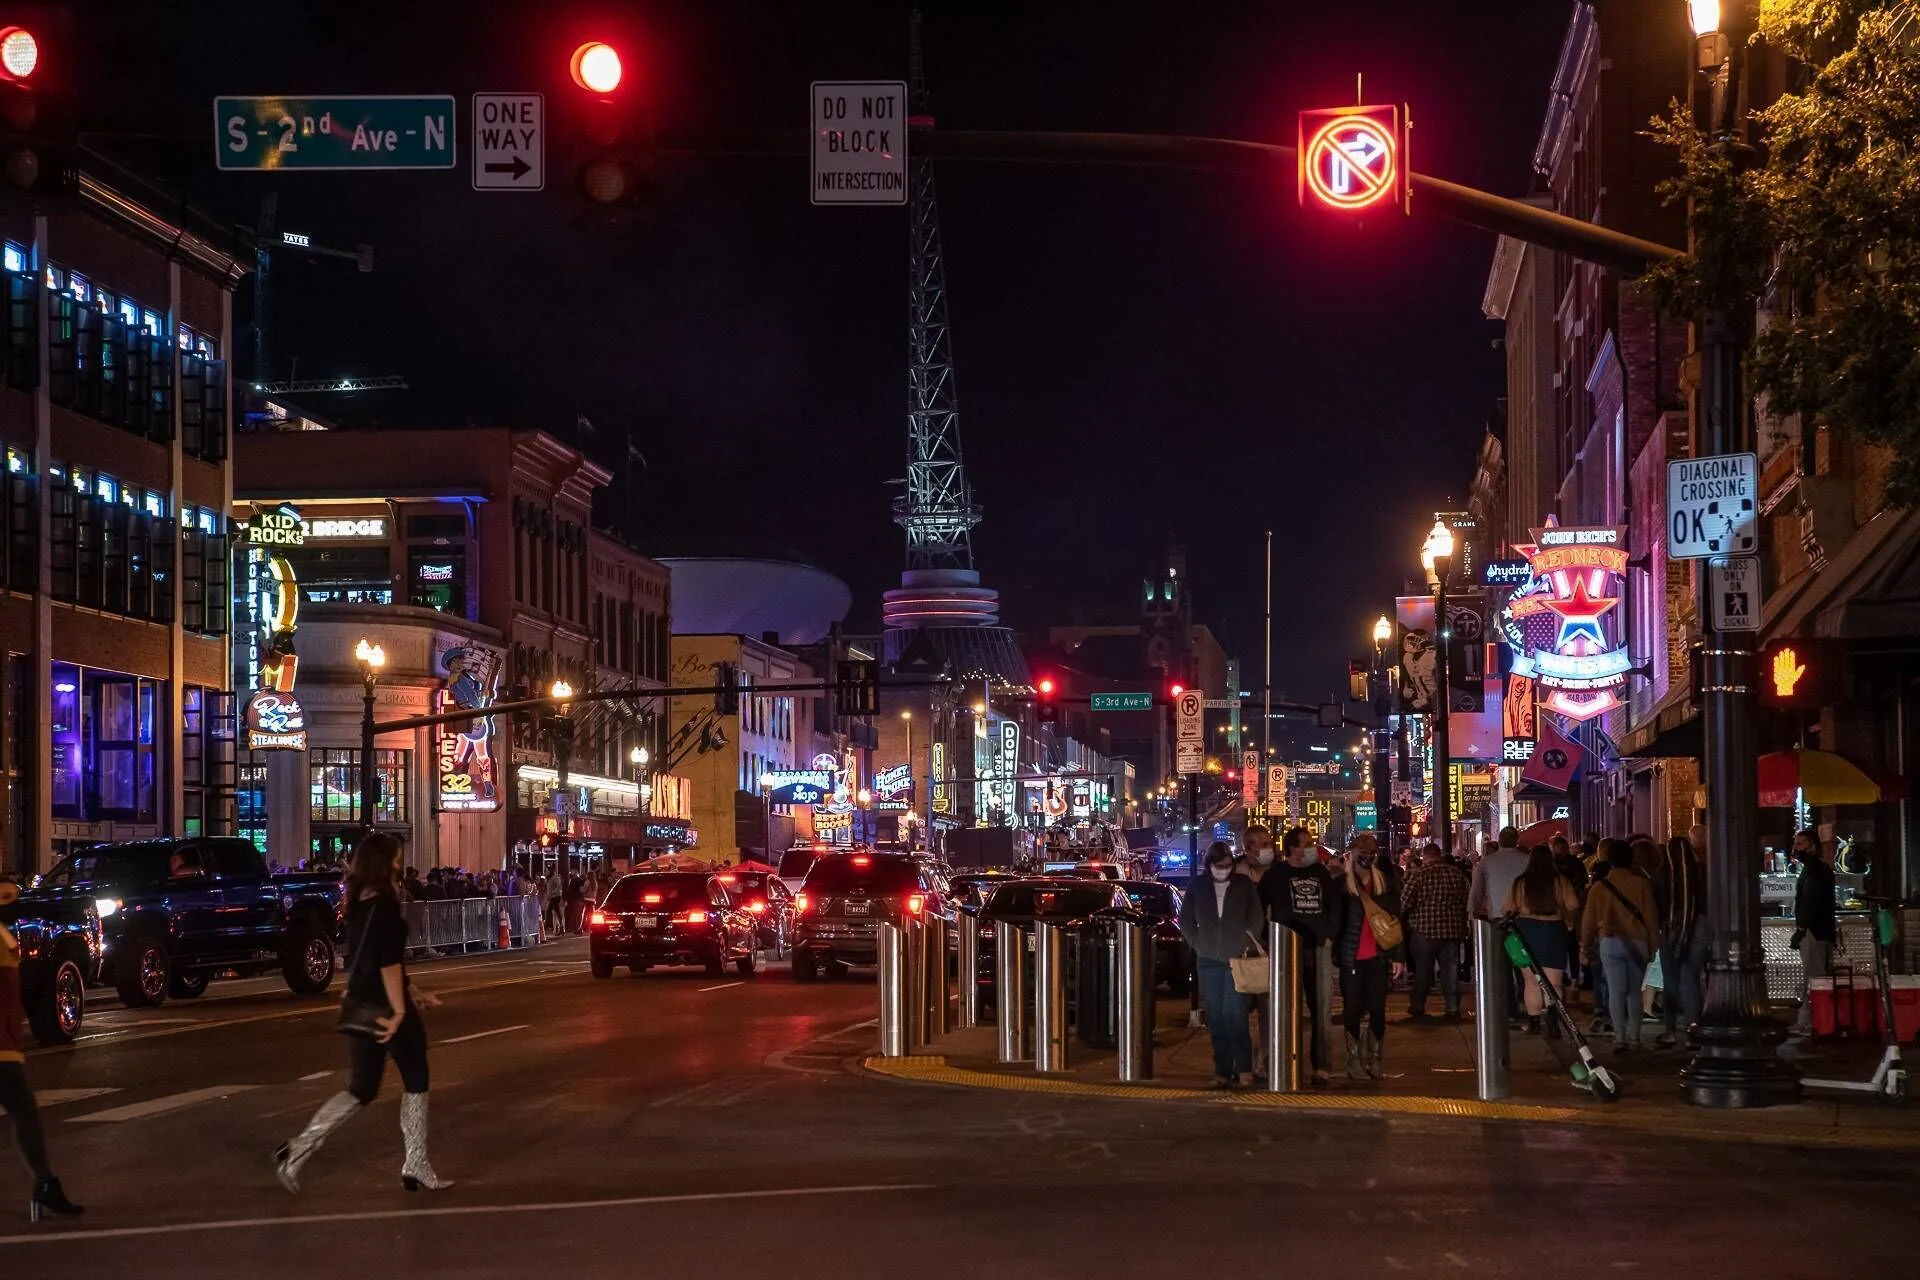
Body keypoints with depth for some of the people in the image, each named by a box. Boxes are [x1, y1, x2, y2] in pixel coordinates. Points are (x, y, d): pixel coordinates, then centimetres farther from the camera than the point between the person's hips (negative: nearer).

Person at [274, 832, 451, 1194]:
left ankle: (297, 1151, 0)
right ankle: (416, 1168, 13)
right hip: (387, 1007, -8)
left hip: (361, 1006, 8)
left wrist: (412, 993, 24)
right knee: (415, 1082, 8)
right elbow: (389, 962, -22)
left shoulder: (358, 904, 10)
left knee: (361, 1090, 12)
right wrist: (400, 1010, -20)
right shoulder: (385, 905, -16)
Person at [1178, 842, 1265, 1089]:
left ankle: (1243, 1067, -10)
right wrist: (1197, 944, 5)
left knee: (1235, 1013, -13)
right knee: (1215, 1017, 3)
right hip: (1209, 961, 3)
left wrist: (1247, 946, -1)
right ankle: (1223, 1070, 7)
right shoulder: (1197, 888, 8)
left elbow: (1256, 919, 6)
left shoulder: (1245, 886, 3)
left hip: (1237, 959, -3)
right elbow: (1185, 920, 14)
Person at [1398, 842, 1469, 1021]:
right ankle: (1453, 1008, 7)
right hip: (1452, 928, 3)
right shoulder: (1458, 873, 3)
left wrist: (1399, 916, 4)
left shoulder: (1419, 873, -11)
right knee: (1450, 968, 9)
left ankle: (1418, 1008, 15)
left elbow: (1405, 901, -15)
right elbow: (1468, 900, 6)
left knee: (1423, 969, 8)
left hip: (1424, 928, -3)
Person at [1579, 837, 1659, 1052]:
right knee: (1634, 991, 11)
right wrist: (1653, 945, 9)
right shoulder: (1642, 884, -2)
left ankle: (1619, 1037, -13)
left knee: (1616, 991, -2)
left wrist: (1586, 947, 20)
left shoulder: (1599, 888, 2)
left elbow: (1588, 921, 8)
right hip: (1637, 942, 0)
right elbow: (1651, 916, 0)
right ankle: (1634, 1036, 11)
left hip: (1610, 943, 0)